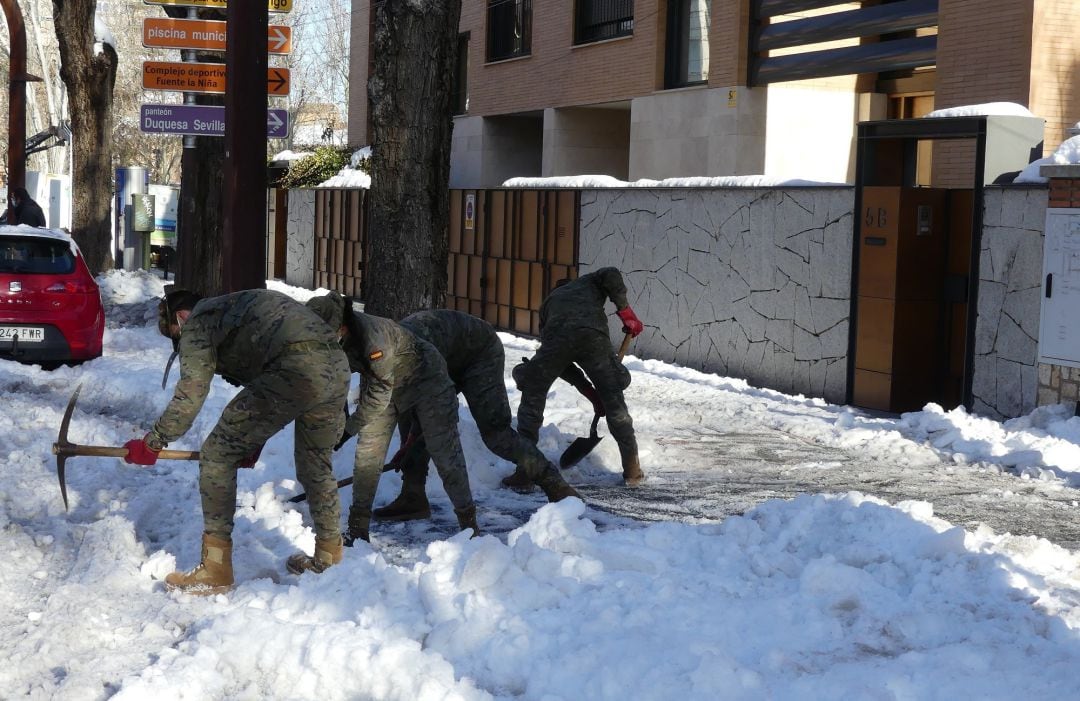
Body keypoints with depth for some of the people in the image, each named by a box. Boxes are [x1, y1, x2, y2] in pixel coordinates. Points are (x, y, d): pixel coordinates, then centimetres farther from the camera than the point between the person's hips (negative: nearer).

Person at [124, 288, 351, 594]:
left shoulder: (198, 323, 12)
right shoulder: (235, 308, 37)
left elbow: (190, 397, 6)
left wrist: (151, 443, 16)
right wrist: (253, 442, 44)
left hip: (295, 371, -8)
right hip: (338, 366, 8)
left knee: (217, 456, 4)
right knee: (315, 465, 29)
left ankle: (215, 572, 6)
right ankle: (329, 558, 42)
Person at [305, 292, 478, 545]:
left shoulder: (373, 337, -41)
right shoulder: (337, 337, -18)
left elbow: (378, 394, -33)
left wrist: (348, 429, -26)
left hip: (426, 379, -7)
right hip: (381, 384, 7)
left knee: (444, 451, -3)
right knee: (367, 454, -1)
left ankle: (468, 521, 9)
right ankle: (358, 528, 7)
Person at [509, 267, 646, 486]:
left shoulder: (549, 302, 39)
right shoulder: (590, 282, 37)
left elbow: (557, 361, 33)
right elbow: (611, 275, 9)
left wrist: (588, 392, 35)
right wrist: (625, 311, 13)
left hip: (556, 337, 1)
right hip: (594, 336, -1)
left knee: (532, 398, 17)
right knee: (614, 401, 15)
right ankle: (632, 469, 18)